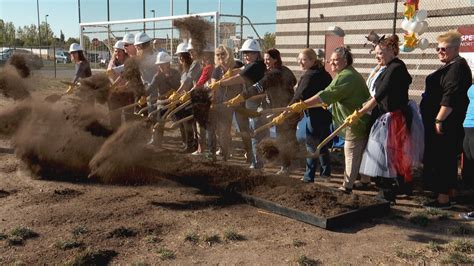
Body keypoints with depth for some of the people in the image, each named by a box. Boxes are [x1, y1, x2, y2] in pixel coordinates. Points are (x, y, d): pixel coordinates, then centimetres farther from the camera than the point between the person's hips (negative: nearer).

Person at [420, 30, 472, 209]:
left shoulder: (457, 67, -15)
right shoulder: (450, 67, 18)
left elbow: (450, 97, -24)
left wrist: (439, 120, -25)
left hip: (444, 124, -11)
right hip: (443, 123, 11)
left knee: (440, 160, -7)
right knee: (446, 160, 16)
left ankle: (443, 199, -3)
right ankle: (448, 193, 26)